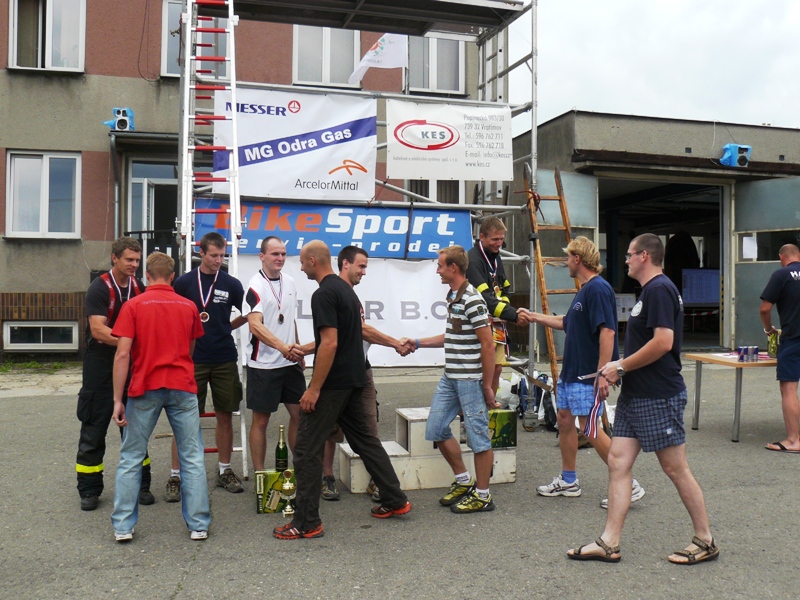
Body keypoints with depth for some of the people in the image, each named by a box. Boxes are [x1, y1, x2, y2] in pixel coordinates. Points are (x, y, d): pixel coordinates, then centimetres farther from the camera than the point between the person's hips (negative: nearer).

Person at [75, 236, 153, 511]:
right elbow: (98, 330, -21)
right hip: (101, 367, -5)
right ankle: (89, 490, 14)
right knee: (94, 429, 3)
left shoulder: (139, 288, 6)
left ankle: (140, 485, 19)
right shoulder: (99, 288, -10)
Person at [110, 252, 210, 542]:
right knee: (192, 458, 8)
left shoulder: (133, 306, -3)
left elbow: (122, 354, -9)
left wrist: (117, 399, -6)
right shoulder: (189, 306, 7)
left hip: (145, 388, -1)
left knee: (131, 458, 12)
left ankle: (123, 526, 16)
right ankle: (198, 525, 11)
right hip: (182, 388, 2)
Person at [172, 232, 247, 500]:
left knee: (225, 416, 9)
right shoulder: (184, 282, 0)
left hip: (225, 360, 2)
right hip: (192, 360, -2)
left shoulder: (231, 284, 3)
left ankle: (225, 471, 22)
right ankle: (176, 476, 10)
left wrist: (227, 326, 7)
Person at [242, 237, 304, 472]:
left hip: (290, 362, 7)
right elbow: (255, 325, -24)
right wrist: (283, 348, -36)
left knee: (299, 414, 10)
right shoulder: (255, 286, -12)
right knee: (261, 420, 3)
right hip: (263, 364, -6)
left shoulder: (290, 283, 9)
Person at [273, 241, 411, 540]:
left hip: (332, 383, -10)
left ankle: (307, 522, 4)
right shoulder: (346, 288, 13)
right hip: (354, 380, 10)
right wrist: (301, 349, 31)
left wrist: (314, 389, -20)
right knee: (364, 438, 18)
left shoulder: (324, 294, -17)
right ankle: (395, 500, 24)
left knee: (307, 448, -2)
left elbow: (330, 343, -23)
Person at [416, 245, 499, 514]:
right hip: (450, 378, 10)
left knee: (478, 436, 2)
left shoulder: (472, 300, -16)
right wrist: (417, 343, 22)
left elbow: (487, 344, -17)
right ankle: (464, 481, 28)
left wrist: (487, 385, -16)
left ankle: (482, 495, 15)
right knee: (436, 430, 13)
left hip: (470, 379, -10)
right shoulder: (452, 296, 13)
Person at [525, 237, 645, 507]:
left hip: (587, 375, -10)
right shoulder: (584, 289, 14)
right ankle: (568, 481, 28)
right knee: (565, 419, 15)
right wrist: (533, 317, 30)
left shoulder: (598, 289, -18)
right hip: (571, 370, 10)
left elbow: (607, 332, -25)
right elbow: (566, 322, 26)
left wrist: (602, 374, -28)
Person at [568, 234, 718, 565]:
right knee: (618, 462, 6)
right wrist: (621, 368, 12)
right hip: (635, 395, 10)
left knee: (676, 468, 2)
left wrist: (622, 367, -15)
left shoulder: (659, 289, -15)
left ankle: (705, 541, 19)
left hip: (658, 397, -10)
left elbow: (663, 342, -25)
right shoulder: (651, 290, 17)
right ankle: (609, 544, 10)